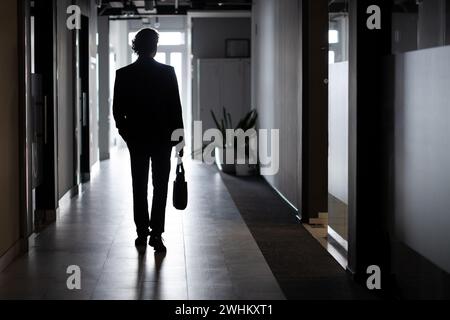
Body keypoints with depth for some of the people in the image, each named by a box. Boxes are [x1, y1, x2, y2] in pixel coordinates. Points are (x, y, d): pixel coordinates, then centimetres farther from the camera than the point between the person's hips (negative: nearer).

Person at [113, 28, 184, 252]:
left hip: (136, 138, 2)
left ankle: (142, 233, 14)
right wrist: (179, 138, 2)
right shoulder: (167, 72, -7)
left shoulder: (123, 74, -4)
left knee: (139, 187, 10)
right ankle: (156, 234, -6)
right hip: (162, 137, -1)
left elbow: (117, 109, 0)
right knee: (160, 187, 3)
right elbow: (176, 108, -6)